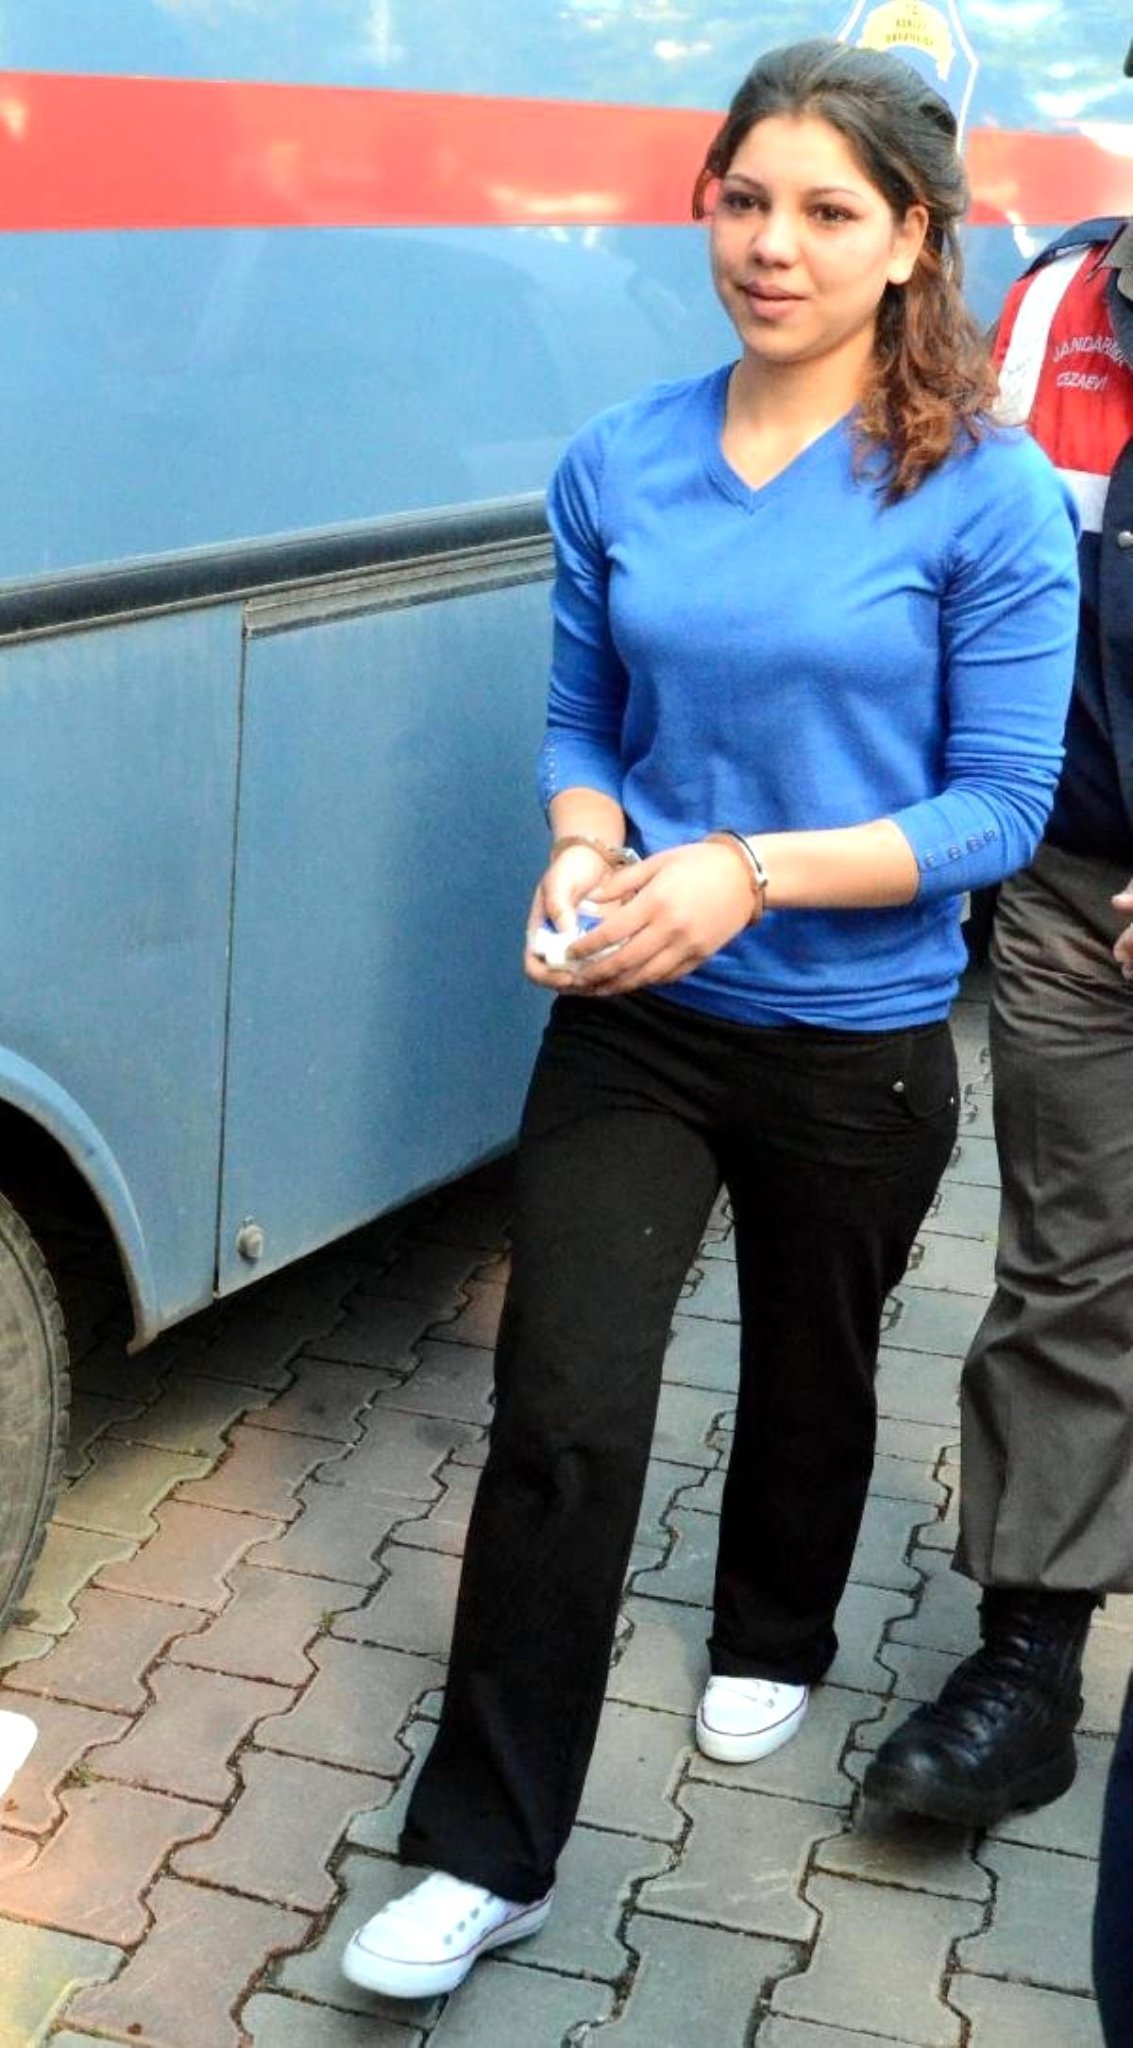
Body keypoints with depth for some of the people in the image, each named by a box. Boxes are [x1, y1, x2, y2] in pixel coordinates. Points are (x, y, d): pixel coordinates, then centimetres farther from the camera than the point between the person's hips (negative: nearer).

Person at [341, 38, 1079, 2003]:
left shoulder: (988, 497, -13)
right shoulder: (618, 464, -2)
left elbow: (998, 808, -12)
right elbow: (582, 716, 8)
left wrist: (750, 871, -24)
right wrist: (585, 852, -14)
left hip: (855, 1045, -1)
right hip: (632, 1024, 2)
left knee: (810, 1374, 21)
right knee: (559, 1418, -5)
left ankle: (770, 1641, 52)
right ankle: (484, 1854, 10)